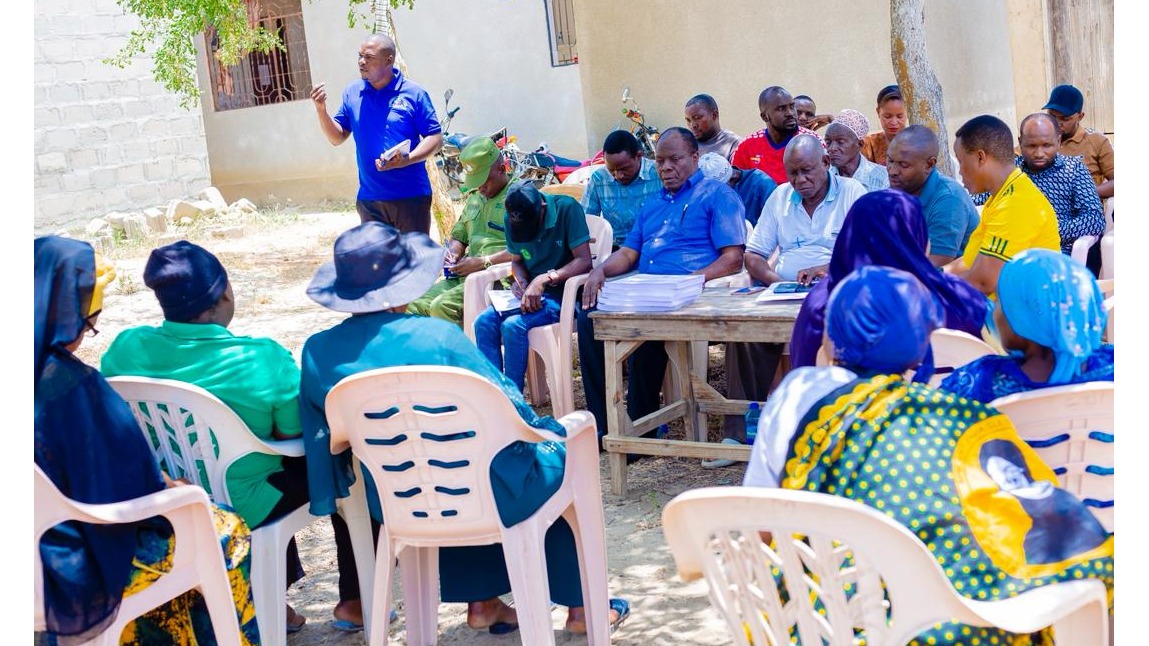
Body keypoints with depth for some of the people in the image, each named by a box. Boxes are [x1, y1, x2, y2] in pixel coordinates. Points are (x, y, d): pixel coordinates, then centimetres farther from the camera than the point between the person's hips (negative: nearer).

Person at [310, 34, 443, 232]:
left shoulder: (414, 93, -5)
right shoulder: (352, 93, 7)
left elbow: (435, 139, -5)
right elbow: (337, 138, 11)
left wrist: (406, 160, -20)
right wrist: (321, 110, -7)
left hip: (411, 196, -4)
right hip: (369, 199, 4)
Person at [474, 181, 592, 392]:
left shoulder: (566, 208, -16)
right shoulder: (510, 219, 0)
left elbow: (584, 261, -21)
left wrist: (545, 279, -31)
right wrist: (522, 283, -7)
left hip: (563, 294, -6)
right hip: (531, 293, 6)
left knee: (513, 326, -28)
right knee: (484, 322, -18)